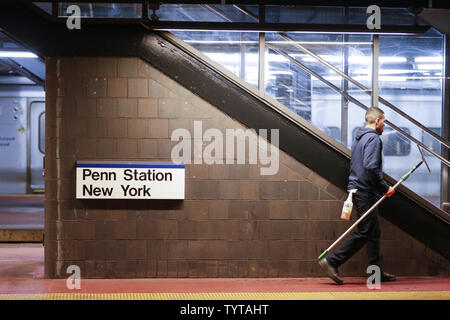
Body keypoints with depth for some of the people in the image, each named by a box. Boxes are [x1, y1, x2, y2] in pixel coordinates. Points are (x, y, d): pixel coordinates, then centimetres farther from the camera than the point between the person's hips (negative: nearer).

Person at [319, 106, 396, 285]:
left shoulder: (358, 138, 18)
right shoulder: (373, 139, -13)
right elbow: (371, 168, -24)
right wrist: (385, 188, -16)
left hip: (357, 188, 10)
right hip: (366, 192, -10)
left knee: (374, 232, 13)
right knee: (364, 232, -7)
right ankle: (331, 261, -8)